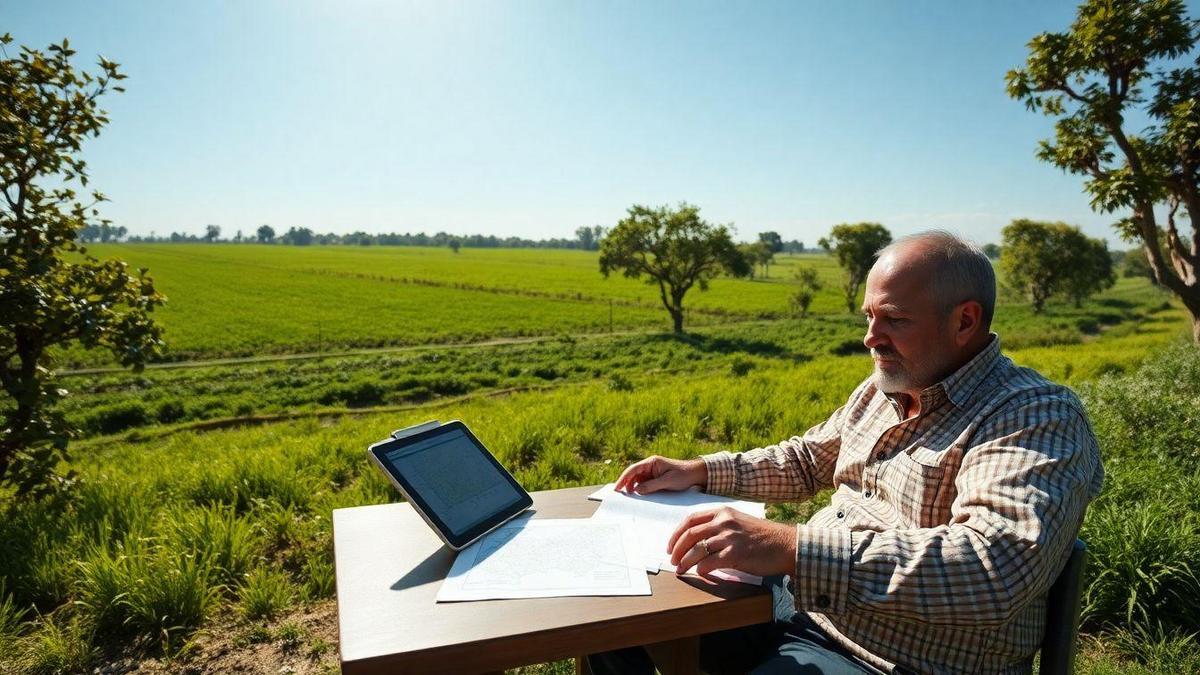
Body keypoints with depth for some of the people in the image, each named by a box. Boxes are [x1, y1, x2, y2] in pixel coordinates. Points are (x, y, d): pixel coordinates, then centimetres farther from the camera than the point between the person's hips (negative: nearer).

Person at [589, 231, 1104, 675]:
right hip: (799, 594, 8)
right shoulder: (884, 389, 8)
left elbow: (998, 564, -34)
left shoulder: (1038, 418, -18)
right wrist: (700, 471, 8)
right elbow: (808, 460, 21)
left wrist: (791, 547, -41)